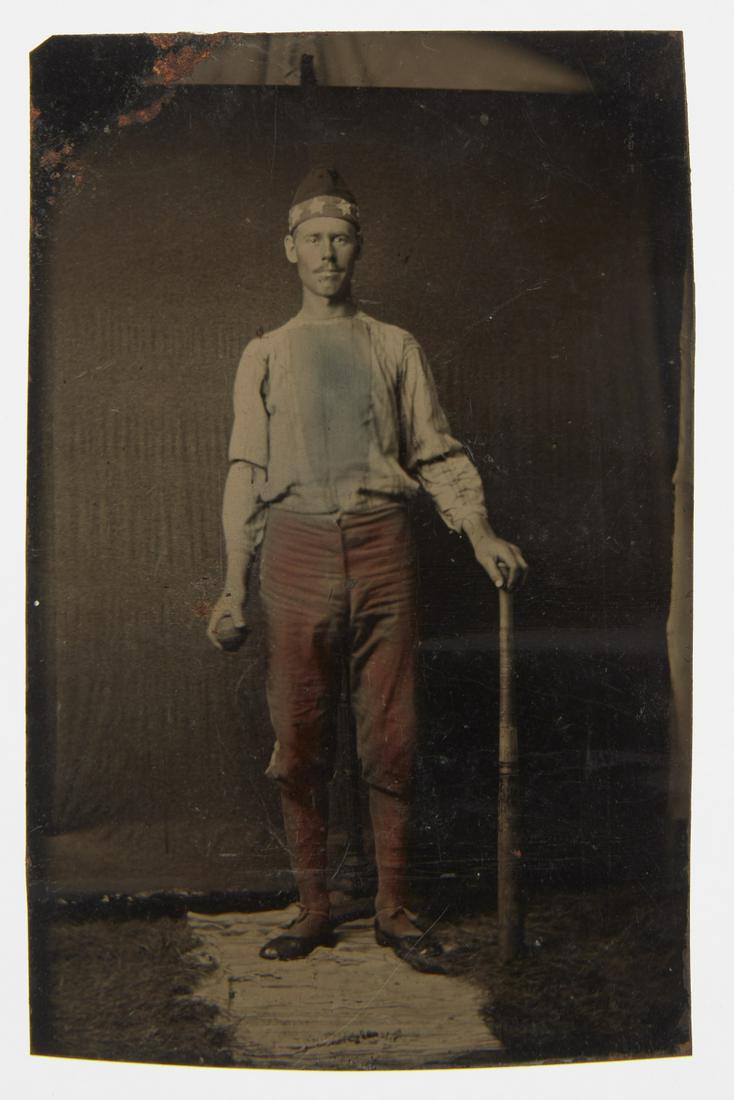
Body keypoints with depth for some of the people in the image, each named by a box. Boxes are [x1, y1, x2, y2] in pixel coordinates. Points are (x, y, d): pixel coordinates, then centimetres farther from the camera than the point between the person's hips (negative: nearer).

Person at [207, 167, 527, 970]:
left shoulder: (395, 348, 14)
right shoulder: (265, 355, 15)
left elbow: (438, 453, 9)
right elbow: (246, 472, 10)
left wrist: (481, 535, -7)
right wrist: (234, 585, 3)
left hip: (381, 547, 0)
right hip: (297, 548, 1)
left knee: (390, 735, 1)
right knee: (298, 738, 2)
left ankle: (393, 908, 14)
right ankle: (313, 908, 16)